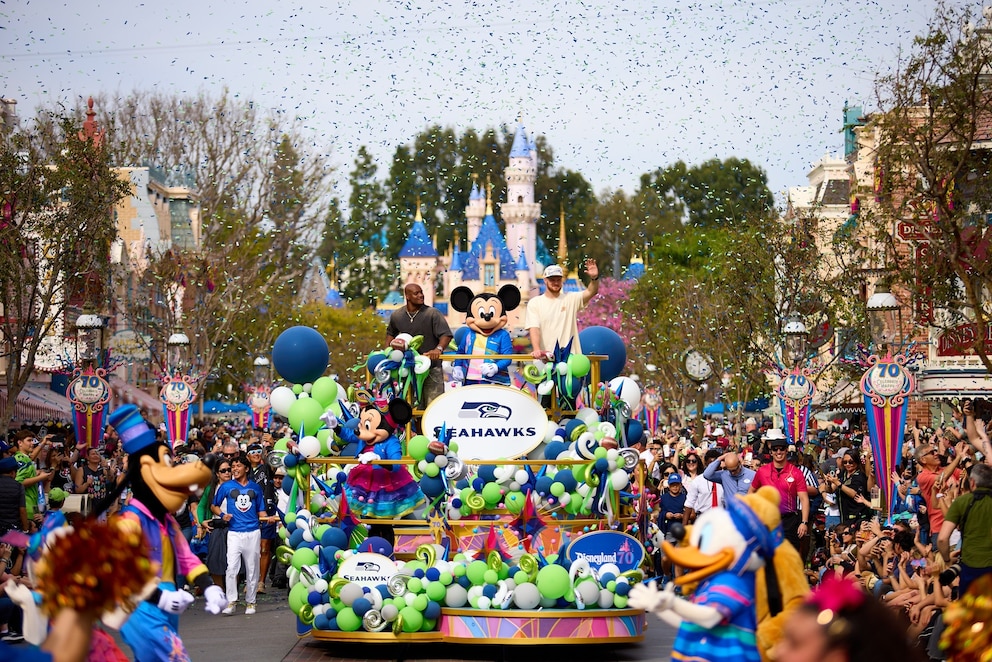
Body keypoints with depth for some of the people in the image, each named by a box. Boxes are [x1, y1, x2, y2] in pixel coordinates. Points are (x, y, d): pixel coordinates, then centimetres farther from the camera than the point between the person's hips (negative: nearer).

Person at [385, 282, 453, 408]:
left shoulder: (433, 314, -7)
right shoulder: (396, 316, 7)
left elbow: (446, 335, -14)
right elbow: (390, 333, 27)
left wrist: (438, 348, -32)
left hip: (431, 368, -4)